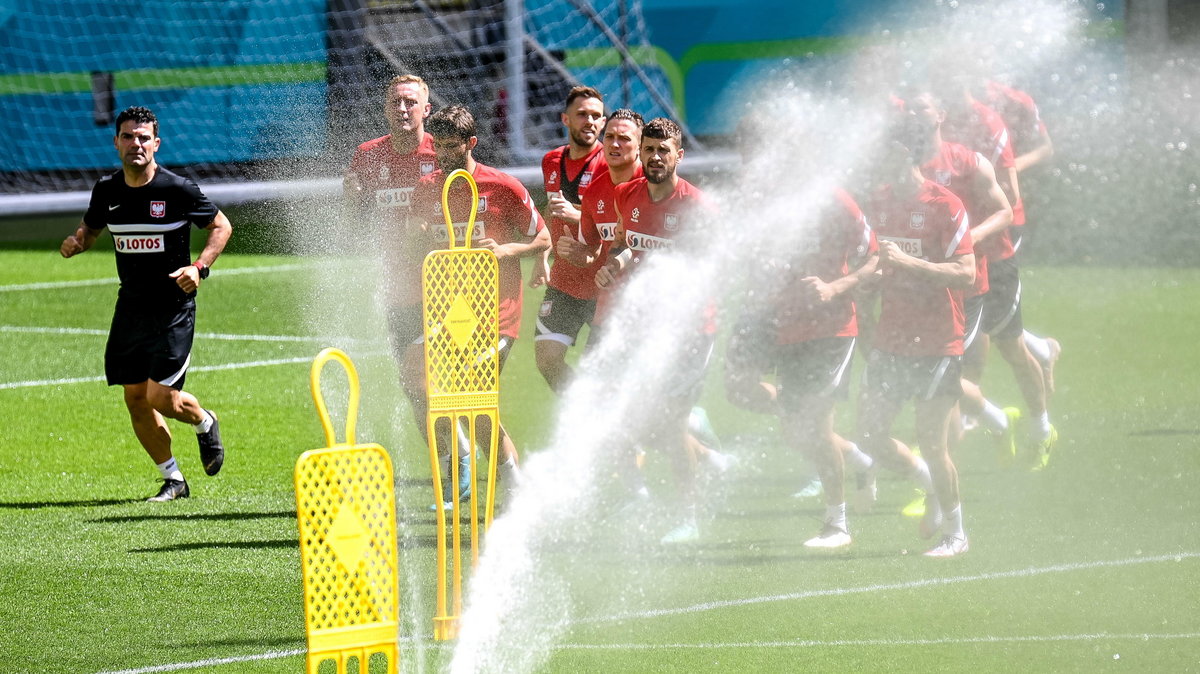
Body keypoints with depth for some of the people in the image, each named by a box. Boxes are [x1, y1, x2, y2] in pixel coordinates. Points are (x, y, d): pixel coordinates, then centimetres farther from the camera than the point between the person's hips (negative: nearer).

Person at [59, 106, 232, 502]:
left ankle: (204, 423, 24)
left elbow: (221, 225, -1)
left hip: (173, 309, -5)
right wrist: (76, 242, -6)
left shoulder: (177, 189, -12)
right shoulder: (107, 190, 1)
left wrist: (199, 267, -16)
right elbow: (90, 228, 18)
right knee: (135, 399, 4)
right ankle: (173, 480, 19)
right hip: (130, 308, 5)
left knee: (159, 396, -11)